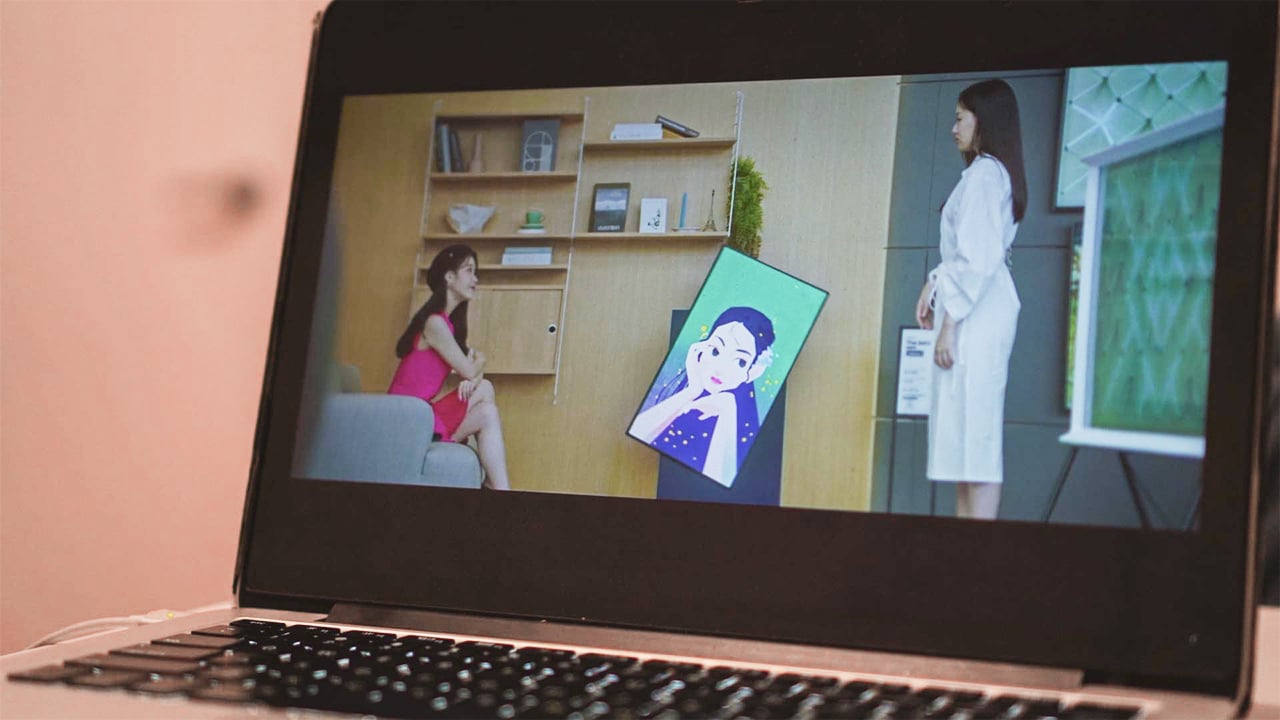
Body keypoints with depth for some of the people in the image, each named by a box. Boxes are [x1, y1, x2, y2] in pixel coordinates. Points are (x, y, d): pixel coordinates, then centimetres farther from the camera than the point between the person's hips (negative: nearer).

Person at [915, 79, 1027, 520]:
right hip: (977, 312, 10)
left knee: (973, 428, -12)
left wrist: (950, 323, -19)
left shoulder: (984, 173, -11)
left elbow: (978, 258, -19)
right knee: (964, 428, 11)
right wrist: (936, 283, 10)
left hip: (975, 314, -10)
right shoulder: (992, 172, 19)